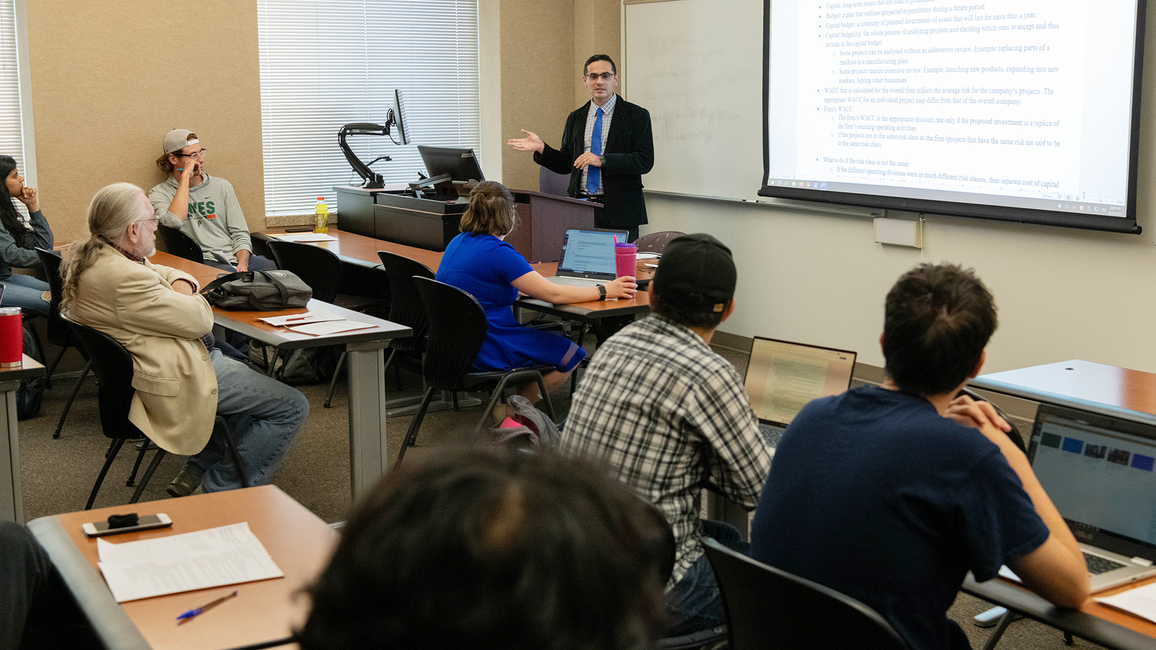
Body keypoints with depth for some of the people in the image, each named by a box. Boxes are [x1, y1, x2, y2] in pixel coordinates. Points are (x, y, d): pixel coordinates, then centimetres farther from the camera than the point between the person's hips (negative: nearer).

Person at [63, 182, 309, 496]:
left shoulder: (88, 258, 6)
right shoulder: (125, 278, -28)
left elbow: (166, 273, 16)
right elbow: (200, 318, -23)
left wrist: (180, 285, -7)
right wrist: (186, 299, -1)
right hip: (174, 381, -11)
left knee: (257, 384, 28)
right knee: (292, 407, -6)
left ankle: (197, 471, 25)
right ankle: (220, 493, 3)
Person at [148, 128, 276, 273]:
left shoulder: (222, 186, 19)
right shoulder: (159, 194, 8)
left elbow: (240, 234, 14)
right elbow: (174, 222, -15)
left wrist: (242, 264, -7)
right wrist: (185, 176, -7)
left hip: (236, 257, 5)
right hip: (203, 262, -4)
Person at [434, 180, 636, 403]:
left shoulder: (458, 242, 6)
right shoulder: (498, 253, -21)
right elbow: (554, 294, -20)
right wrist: (605, 291, -10)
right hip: (482, 351, -10)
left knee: (553, 337, 23)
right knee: (570, 355, 1)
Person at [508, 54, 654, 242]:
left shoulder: (637, 115, 1)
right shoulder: (575, 118, 15)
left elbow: (645, 161, -9)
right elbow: (566, 164, 16)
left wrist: (602, 160, -17)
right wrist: (541, 148, -2)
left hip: (619, 211, -3)